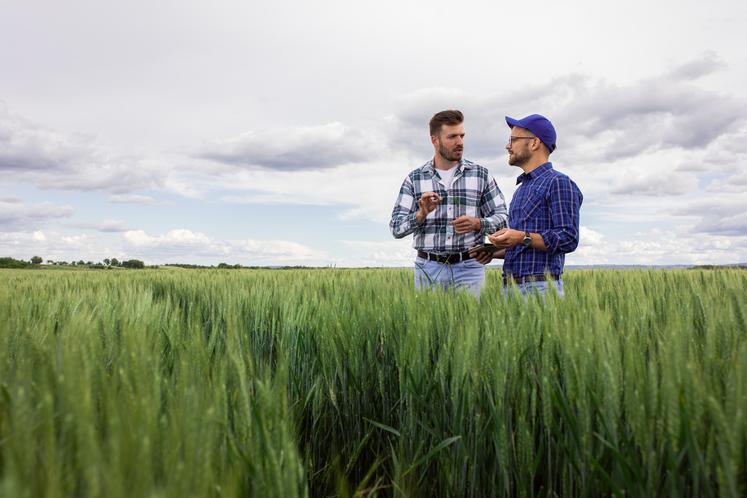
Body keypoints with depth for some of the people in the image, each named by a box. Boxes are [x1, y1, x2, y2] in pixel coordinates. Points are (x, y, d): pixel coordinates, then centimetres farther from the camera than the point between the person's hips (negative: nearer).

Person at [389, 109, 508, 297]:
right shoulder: (414, 178, 4)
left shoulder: (480, 175, 5)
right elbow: (396, 227, 1)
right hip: (428, 268, 0)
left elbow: (502, 217, 7)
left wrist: (478, 223, -13)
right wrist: (421, 214, -18)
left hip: (469, 268, 0)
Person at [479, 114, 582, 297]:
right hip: (510, 286, 8)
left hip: (540, 287, -8)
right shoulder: (521, 188, 22)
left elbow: (568, 239, -14)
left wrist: (522, 238, -23)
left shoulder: (559, 183, -5)